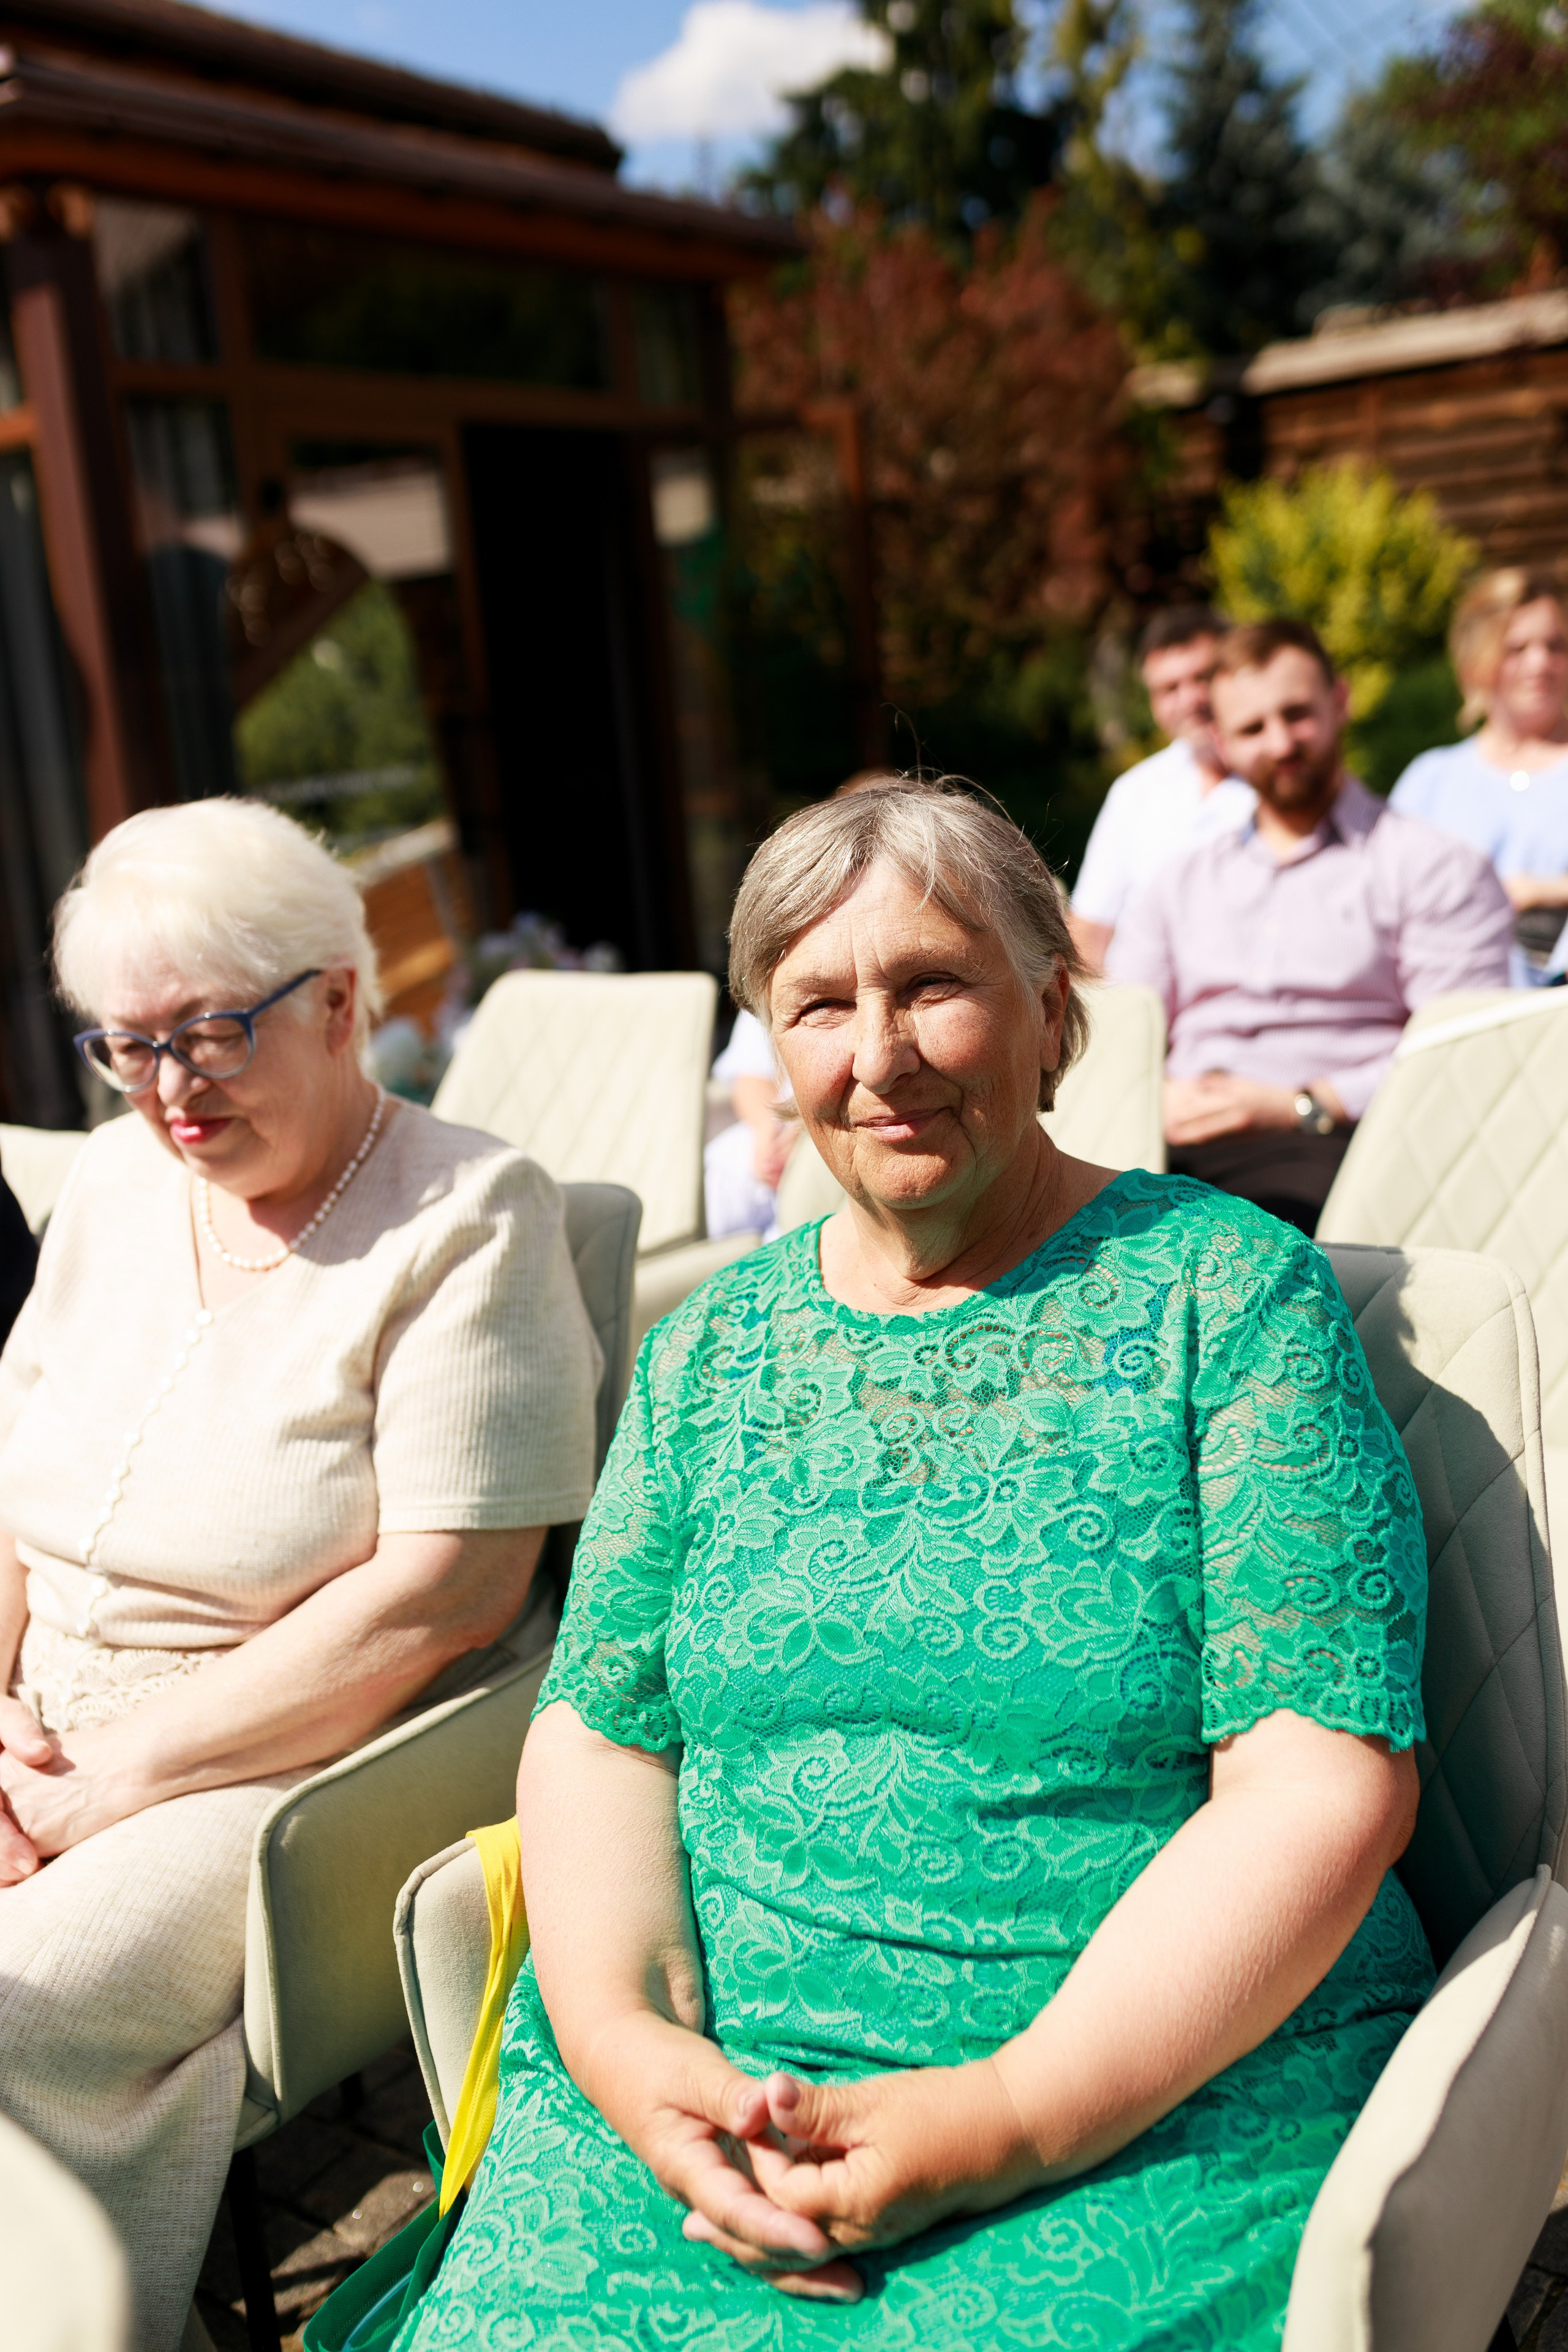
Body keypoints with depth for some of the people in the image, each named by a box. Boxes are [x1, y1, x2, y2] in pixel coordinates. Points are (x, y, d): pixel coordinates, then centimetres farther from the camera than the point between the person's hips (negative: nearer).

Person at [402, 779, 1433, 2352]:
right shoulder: (709, 1349, 9)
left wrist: (1019, 2116, -17)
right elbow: (601, 1726, 8)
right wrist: (625, 2042, -10)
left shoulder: (1230, 1297, -4)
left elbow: (1320, 1780, -9)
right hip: (711, 2058, 3)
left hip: (1166, 2086, -3)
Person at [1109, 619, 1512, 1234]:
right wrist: (1158, 1099, -5)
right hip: (1172, 1142, 3)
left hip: (1323, 1143, -3)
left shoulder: (1434, 867, 12)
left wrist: (1302, 1106, -11)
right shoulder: (1181, 882, 28)